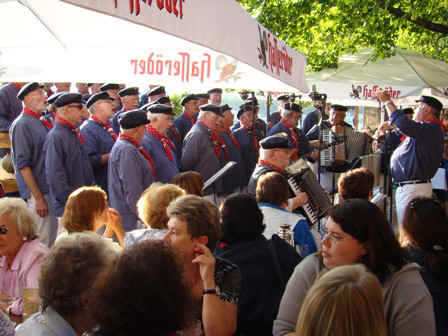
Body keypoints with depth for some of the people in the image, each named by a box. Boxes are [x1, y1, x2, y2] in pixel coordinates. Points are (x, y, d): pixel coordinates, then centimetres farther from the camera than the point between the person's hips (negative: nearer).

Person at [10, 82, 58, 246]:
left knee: (51, 242, 13)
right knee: (40, 243, -6)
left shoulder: (43, 123, 14)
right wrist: (38, 197, -18)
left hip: (51, 190, 8)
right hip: (37, 192, -8)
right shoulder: (22, 125, -11)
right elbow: (23, 165, -16)